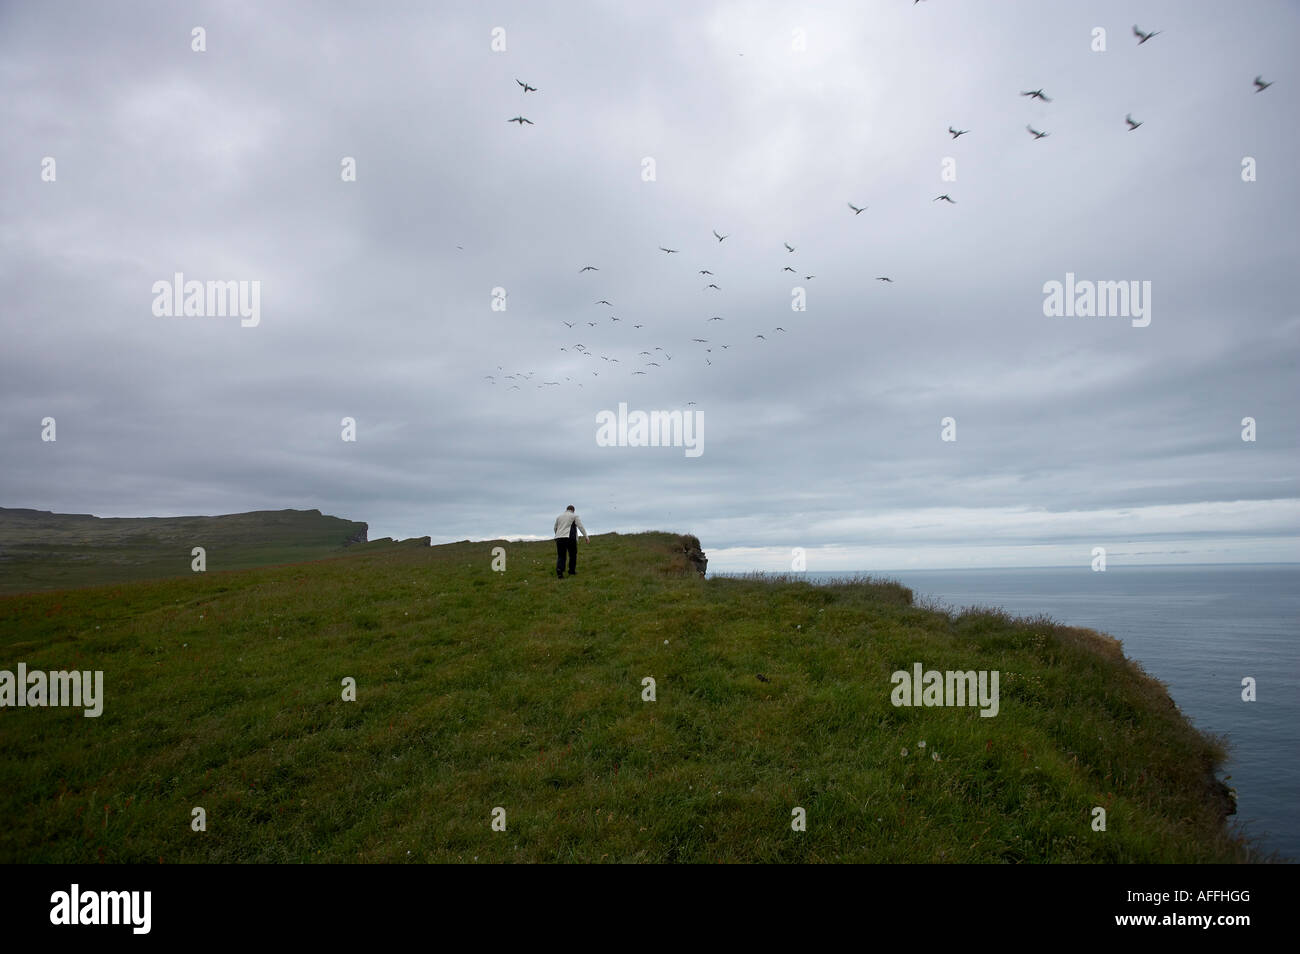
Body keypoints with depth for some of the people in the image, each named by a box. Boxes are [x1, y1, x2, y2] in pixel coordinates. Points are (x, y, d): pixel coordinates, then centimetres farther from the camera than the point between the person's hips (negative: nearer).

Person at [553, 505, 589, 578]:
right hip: (570, 538, -4)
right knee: (573, 555, 10)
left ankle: (559, 570, -19)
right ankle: (572, 571, 13)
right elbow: (581, 526, -3)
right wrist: (586, 536, -4)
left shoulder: (559, 517, 20)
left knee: (561, 556, 2)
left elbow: (555, 528, 27)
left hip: (559, 538, 4)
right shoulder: (575, 516, 7)